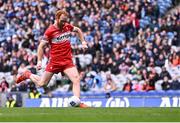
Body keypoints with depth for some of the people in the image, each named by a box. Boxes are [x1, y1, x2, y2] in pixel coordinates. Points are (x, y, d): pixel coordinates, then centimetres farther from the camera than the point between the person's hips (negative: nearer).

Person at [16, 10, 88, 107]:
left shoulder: (68, 27, 4)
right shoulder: (50, 31, -11)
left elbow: (78, 30, 26)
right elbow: (41, 46, -6)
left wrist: (83, 42, 16)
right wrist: (39, 61, -12)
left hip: (67, 60, 4)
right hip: (54, 61, -4)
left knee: (76, 79, -16)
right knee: (41, 83, 4)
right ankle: (28, 75, 32)